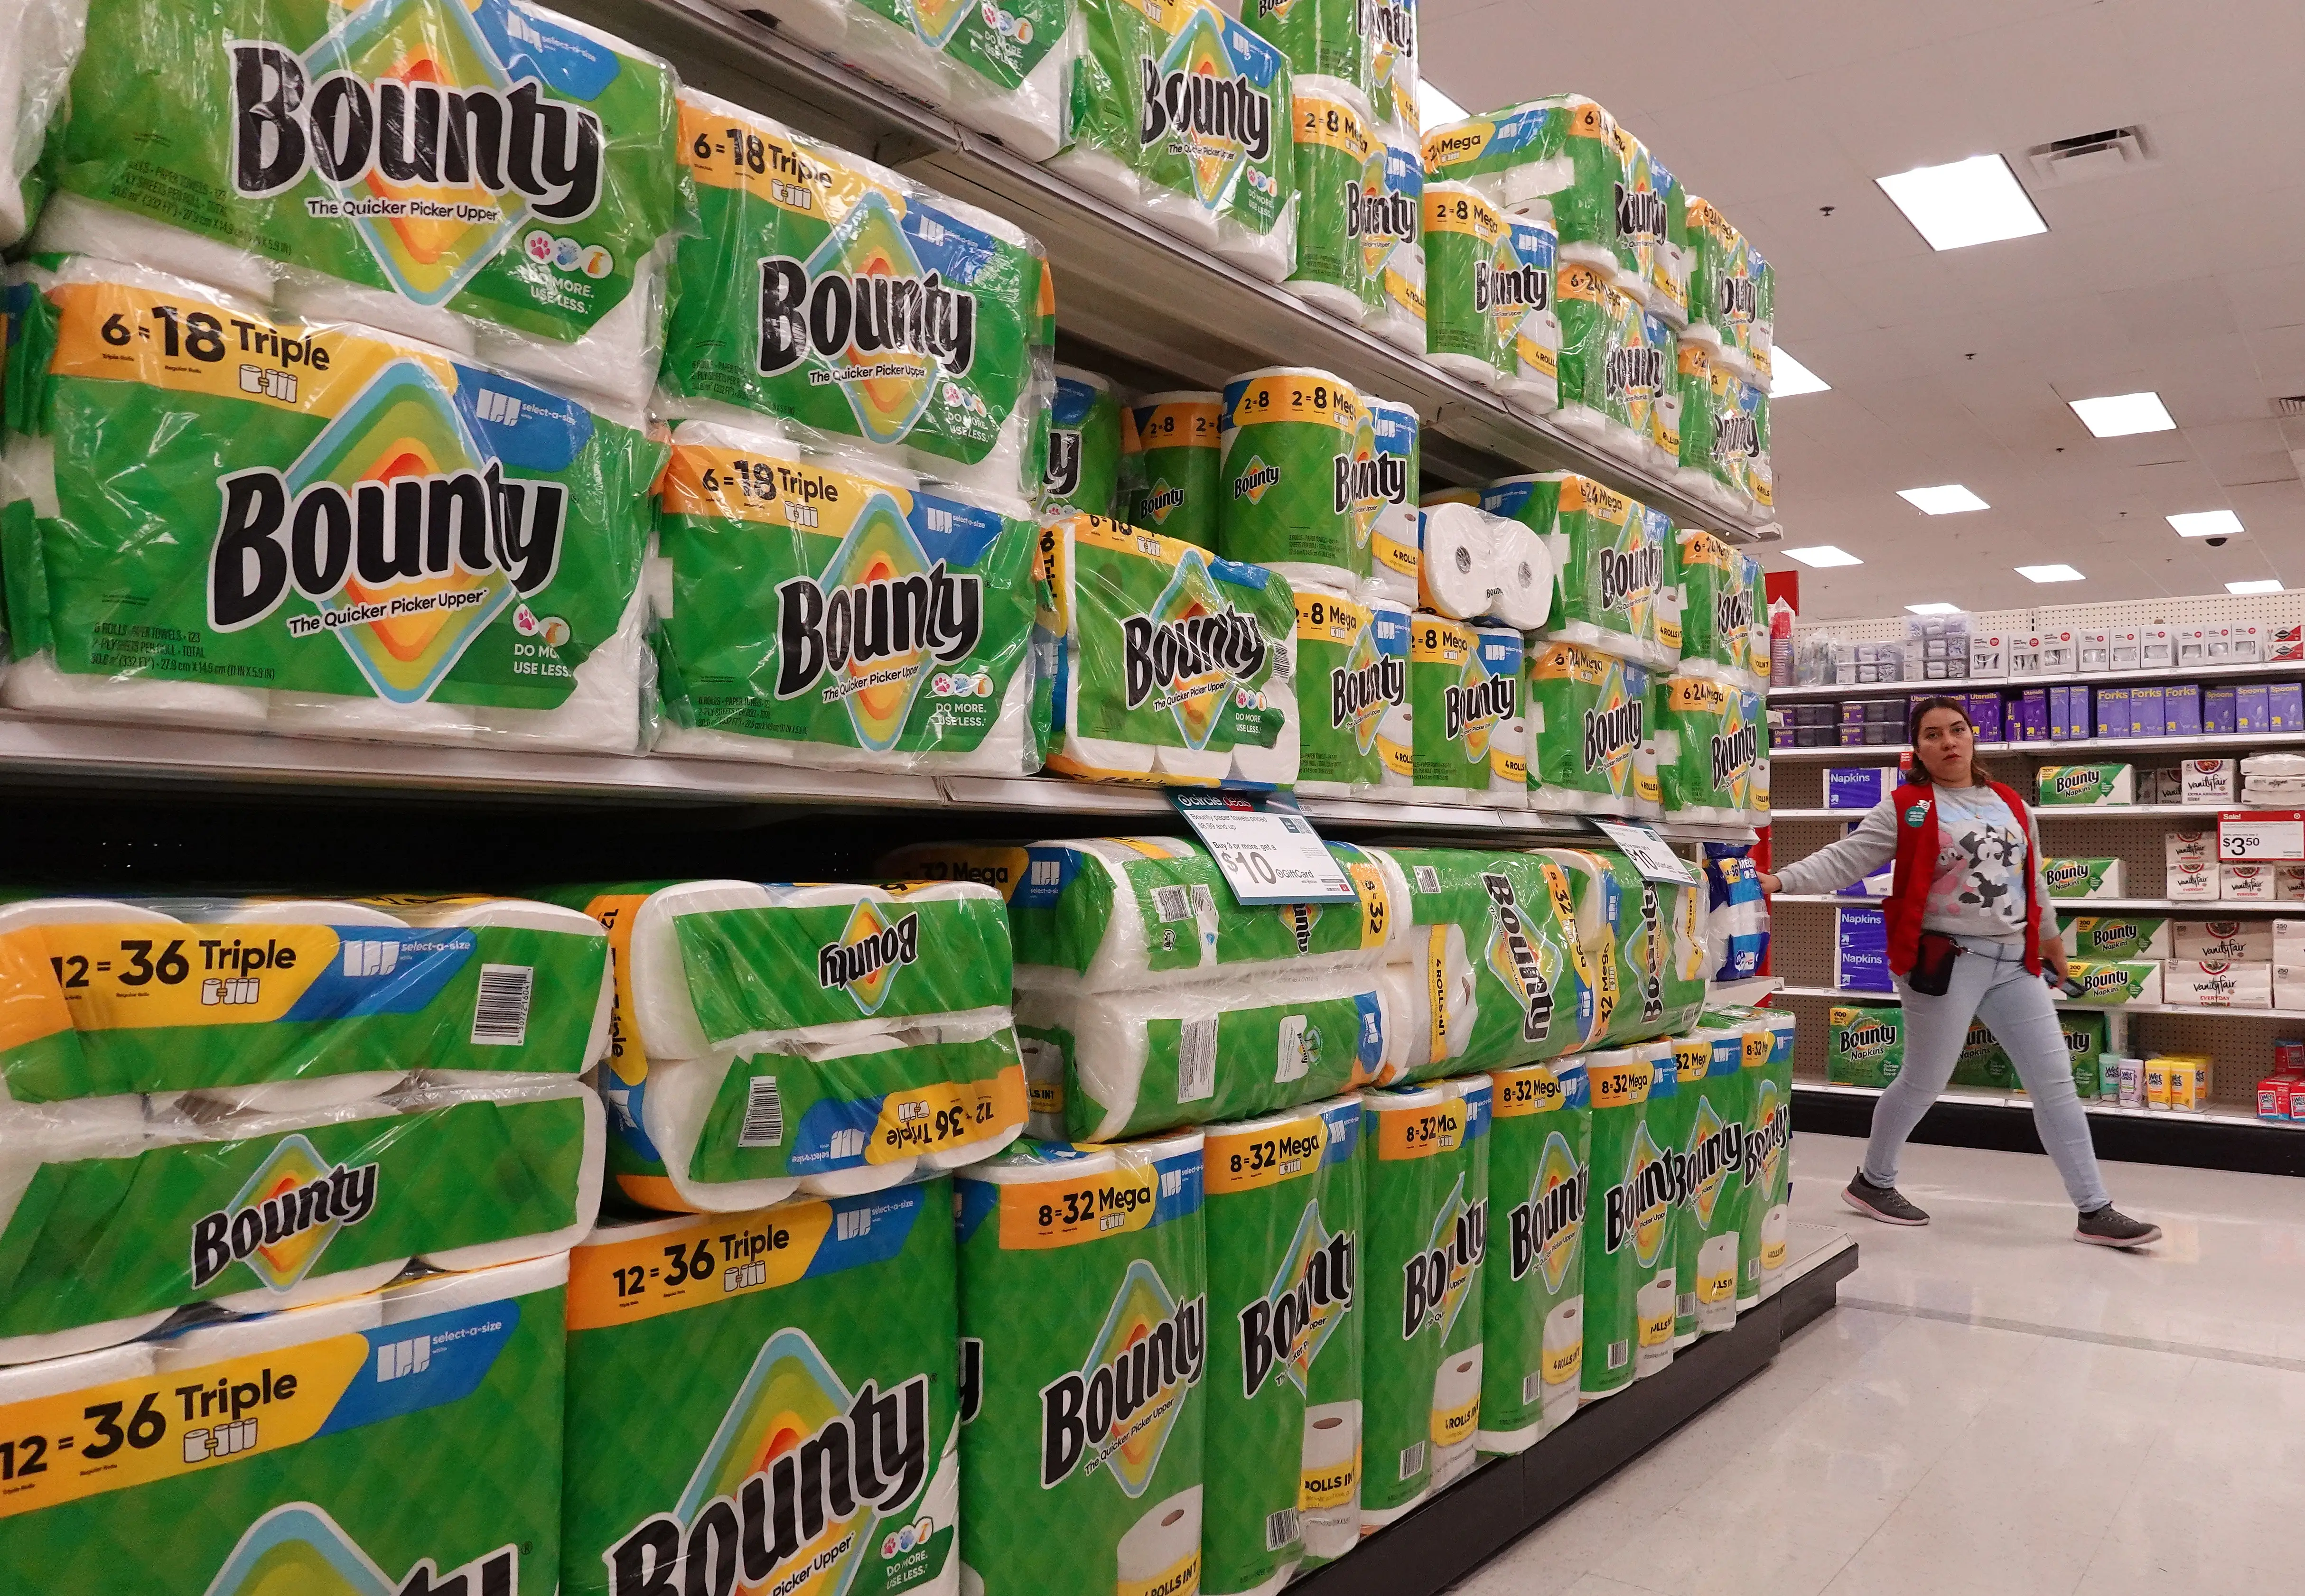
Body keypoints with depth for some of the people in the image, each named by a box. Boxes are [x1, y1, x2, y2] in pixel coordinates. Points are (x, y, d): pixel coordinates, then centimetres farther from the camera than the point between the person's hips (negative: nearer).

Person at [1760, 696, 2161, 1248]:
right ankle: (1872, 1182, 26)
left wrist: (2049, 935, 32)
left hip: (2014, 963, 6)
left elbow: (2032, 880, 23)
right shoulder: (1905, 808, -6)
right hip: (1944, 962, -5)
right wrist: (1780, 880, -26)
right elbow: (1844, 859, -13)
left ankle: (2095, 1210, 15)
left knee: (2055, 1082, 6)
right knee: (1923, 1084, 5)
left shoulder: (2011, 805, 10)